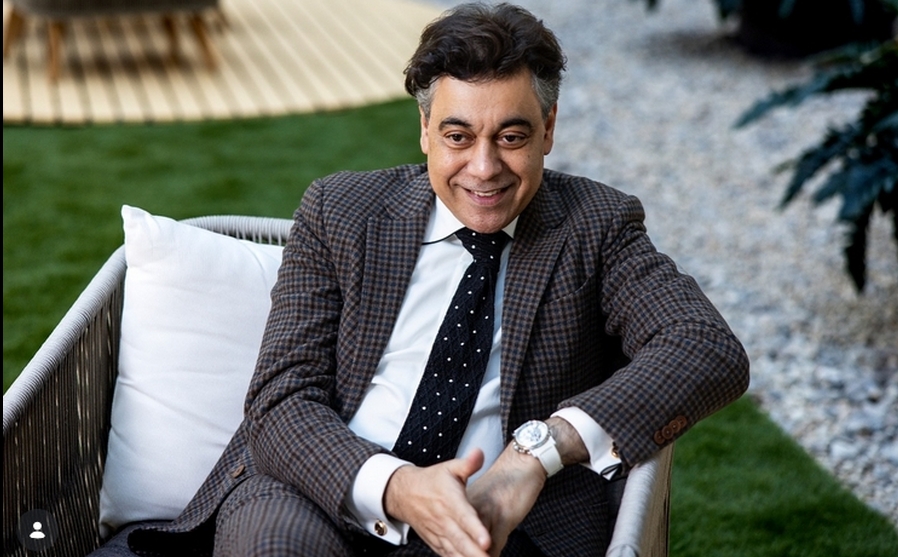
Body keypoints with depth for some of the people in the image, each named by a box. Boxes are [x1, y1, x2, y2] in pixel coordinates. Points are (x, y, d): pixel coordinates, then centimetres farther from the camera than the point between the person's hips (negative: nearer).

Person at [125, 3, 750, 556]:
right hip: (325, 495, 0)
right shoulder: (339, 212, 8)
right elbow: (282, 402, 0)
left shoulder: (596, 227, 6)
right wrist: (393, 487, -22)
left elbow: (712, 353, -9)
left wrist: (541, 448, -24)